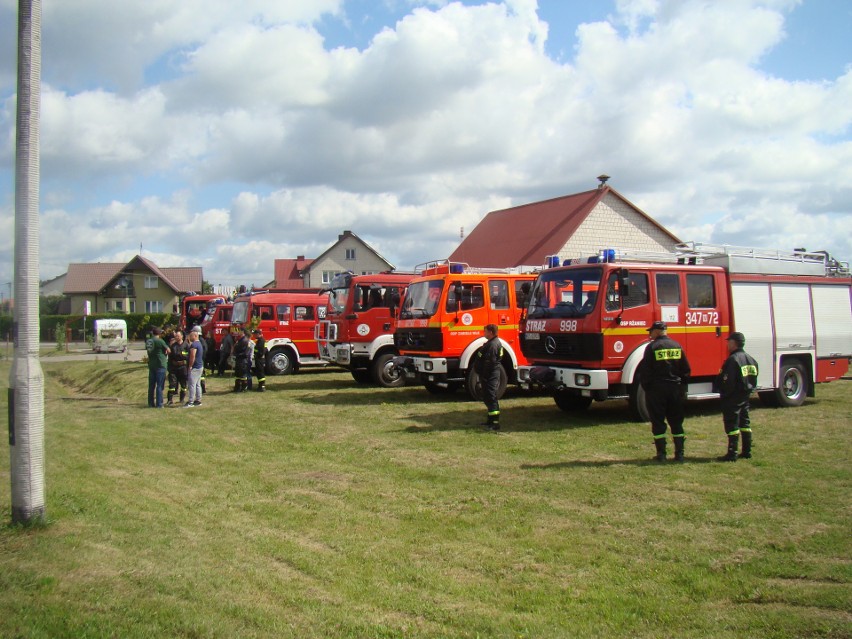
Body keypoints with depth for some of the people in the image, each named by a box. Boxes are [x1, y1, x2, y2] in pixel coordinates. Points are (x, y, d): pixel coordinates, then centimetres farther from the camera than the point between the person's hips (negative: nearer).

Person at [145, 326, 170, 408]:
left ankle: (151, 403, 15)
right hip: (160, 365, -6)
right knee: (159, 385, -2)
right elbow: (168, 351, -6)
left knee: (151, 385, 11)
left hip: (151, 365, 6)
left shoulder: (148, 341, 5)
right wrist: (166, 353, 15)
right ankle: (159, 404, -2)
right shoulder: (160, 341, -12)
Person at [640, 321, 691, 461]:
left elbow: (646, 371, -9)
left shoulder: (652, 347, -8)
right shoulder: (677, 346, 7)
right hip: (676, 389, 4)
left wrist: (646, 388, 1)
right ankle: (679, 453, 11)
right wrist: (682, 386, 14)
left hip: (657, 389, -4)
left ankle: (661, 454, 3)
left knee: (658, 423, 3)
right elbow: (686, 369, 8)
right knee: (676, 422, 11)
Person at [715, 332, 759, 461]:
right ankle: (747, 452, 19)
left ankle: (732, 454, -5)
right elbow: (754, 379, 15)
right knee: (745, 423, 15)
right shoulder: (750, 359, 10)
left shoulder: (733, 360, -19)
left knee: (732, 424, -5)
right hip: (745, 396, 9)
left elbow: (728, 381, -22)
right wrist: (748, 389, 20)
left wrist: (724, 394, -12)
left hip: (733, 397, -9)